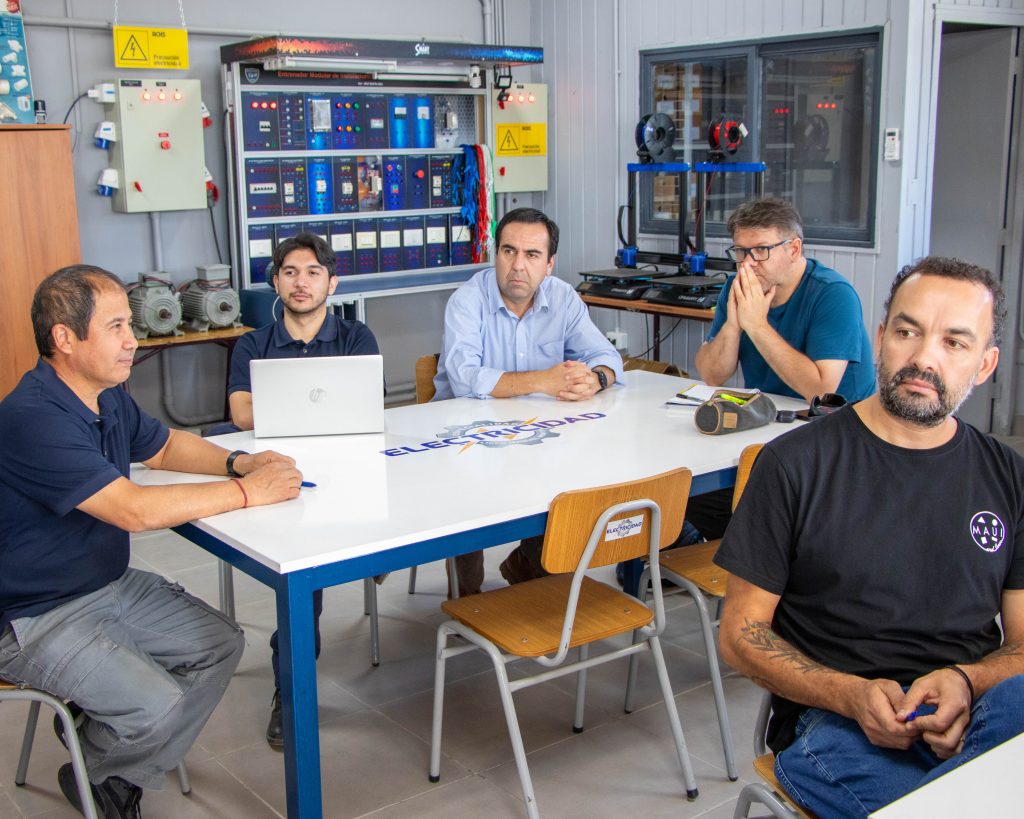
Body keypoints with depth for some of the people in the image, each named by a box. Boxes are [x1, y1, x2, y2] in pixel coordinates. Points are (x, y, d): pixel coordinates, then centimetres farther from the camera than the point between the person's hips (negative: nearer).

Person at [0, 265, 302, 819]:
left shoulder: (107, 397, 2)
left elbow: (164, 446, 20)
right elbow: (135, 510, -33)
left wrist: (236, 462, 0)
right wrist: (246, 491, -25)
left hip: (112, 584, 9)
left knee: (220, 645, 2)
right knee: (156, 706, -22)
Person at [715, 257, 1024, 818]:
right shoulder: (795, 465, 1)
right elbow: (741, 633, 2)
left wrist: (966, 683, -12)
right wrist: (851, 695, -15)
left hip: (977, 713, 3)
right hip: (835, 722, -2)